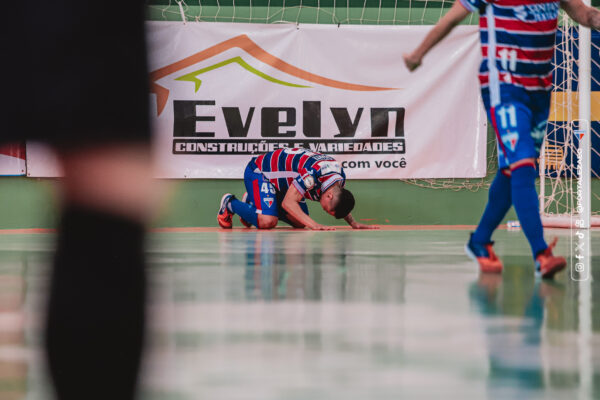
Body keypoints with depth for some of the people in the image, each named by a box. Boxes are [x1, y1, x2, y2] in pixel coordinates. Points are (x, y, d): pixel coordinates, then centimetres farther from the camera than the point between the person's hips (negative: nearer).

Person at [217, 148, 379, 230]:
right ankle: (230, 203, 1)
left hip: (282, 179, 9)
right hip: (259, 172, -9)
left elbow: (341, 202, 9)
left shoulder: (340, 177, -12)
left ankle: (252, 201, 23)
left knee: (300, 222, 5)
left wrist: (353, 223, -6)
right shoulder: (313, 173, -39)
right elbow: (288, 202, -36)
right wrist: (314, 225, -41)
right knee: (267, 221, -26)